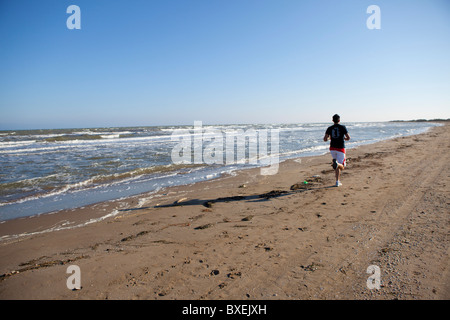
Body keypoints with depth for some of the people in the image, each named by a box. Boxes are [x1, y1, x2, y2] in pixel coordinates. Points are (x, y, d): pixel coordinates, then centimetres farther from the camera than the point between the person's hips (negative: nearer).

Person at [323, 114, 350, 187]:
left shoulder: (330, 128, 3)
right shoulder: (342, 127, -2)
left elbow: (325, 139, -4)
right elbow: (348, 138, -6)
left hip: (332, 148, 3)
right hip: (341, 148, -3)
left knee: (338, 167, 16)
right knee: (342, 167, 0)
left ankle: (338, 182, 11)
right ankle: (336, 163, -36)